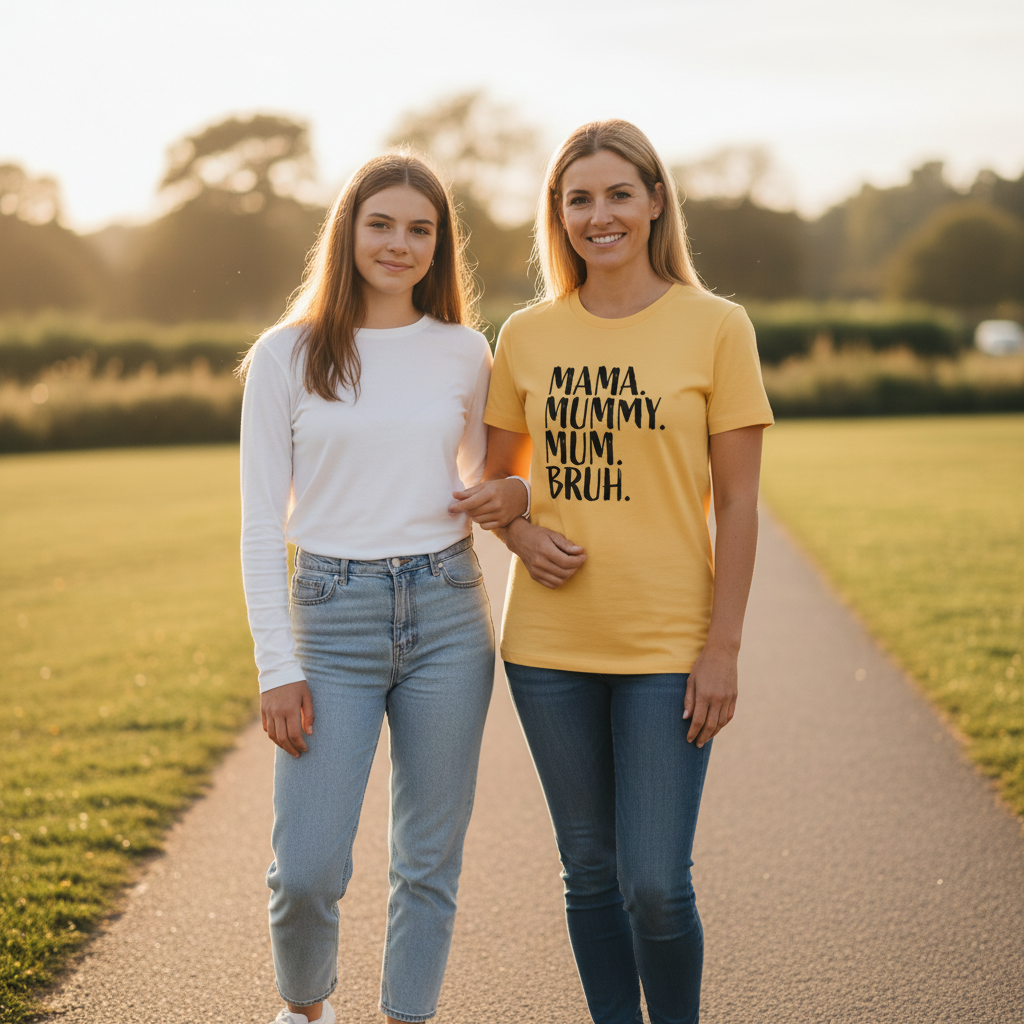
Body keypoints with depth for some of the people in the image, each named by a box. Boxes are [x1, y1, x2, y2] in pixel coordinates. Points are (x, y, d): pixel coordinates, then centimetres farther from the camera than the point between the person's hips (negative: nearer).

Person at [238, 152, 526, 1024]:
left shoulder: (465, 354, 6)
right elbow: (262, 524, -1)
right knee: (308, 868, -4)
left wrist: (515, 496, -5)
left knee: (429, 861, 7)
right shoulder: (286, 356, 0)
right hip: (333, 620, -2)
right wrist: (277, 668, -7)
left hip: (447, 616, 2)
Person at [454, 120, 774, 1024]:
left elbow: (737, 503, -3)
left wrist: (723, 648, -8)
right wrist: (521, 535, -5)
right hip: (550, 645, 3)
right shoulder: (527, 336, 5)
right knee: (591, 872, 12)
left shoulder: (715, 328, -3)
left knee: (656, 886, -5)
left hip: (668, 647, -3)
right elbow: (497, 476, 17)